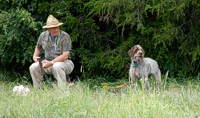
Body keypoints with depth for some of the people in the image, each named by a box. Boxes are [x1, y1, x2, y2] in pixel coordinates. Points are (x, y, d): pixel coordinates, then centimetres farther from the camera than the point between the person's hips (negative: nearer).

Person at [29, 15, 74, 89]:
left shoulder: (65, 36, -16)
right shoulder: (43, 36, 1)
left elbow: (65, 55, -22)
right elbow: (38, 48, 23)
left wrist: (51, 63, -28)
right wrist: (35, 56, 2)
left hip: (65, 63, -5)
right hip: (48, 62, 5)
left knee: (57, 66, -39)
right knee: (33, 67, -17)